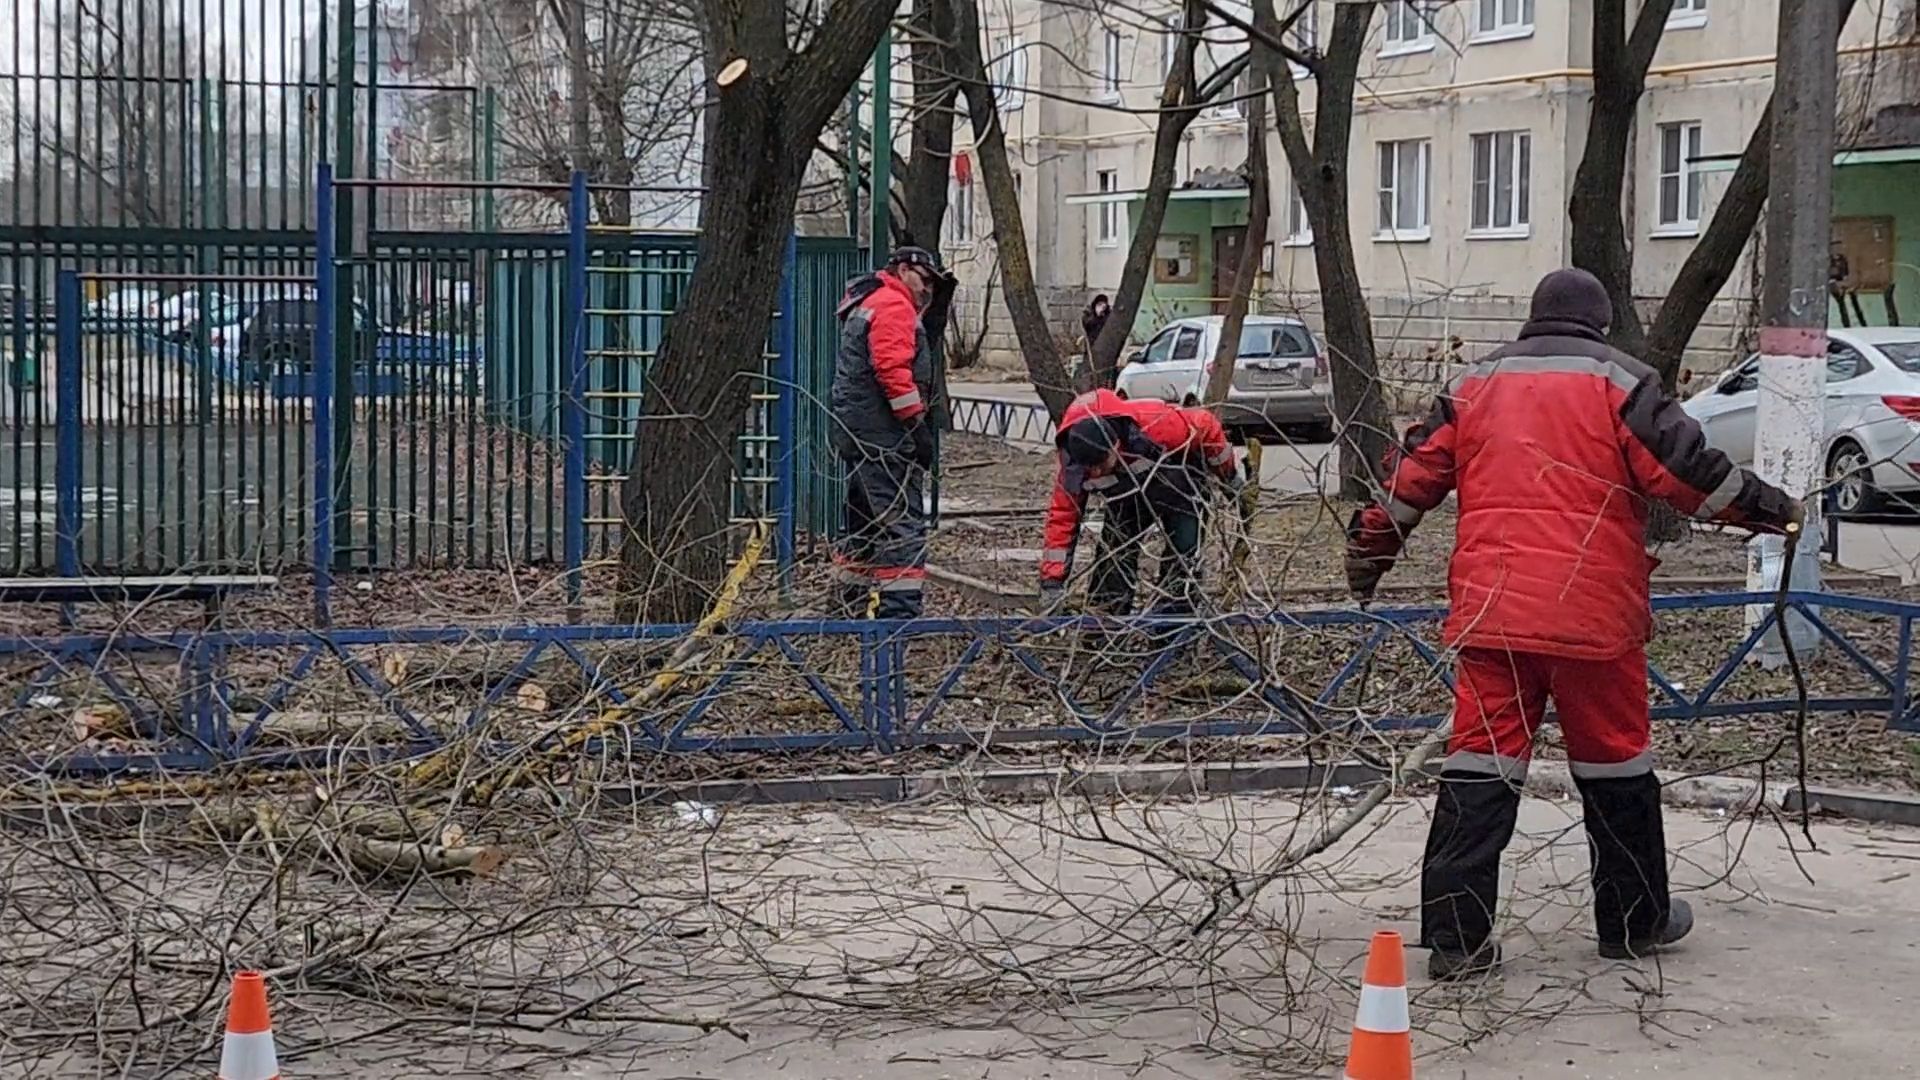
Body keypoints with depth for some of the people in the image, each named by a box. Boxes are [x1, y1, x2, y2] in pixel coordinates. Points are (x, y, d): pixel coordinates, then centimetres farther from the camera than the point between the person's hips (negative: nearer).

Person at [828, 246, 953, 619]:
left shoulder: (866, 305, 25)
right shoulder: (894, 306, -8)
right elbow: (893, 369, -20)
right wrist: (917, 424, -19)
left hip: (857, 432, 11)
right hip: (883, 436, -11)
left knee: (864, 520, 17)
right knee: (904, 522, -14)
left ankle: (854, 604, 23)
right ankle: (899, 608, -20)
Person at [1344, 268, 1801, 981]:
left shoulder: (1475, 385, 13)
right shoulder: (1618, 384, 0)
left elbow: (1411, 479, 13)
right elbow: (1687, 469, -4)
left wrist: (1367, 555, 24)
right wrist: (1770, 510, 9)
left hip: (1489, 611, 3)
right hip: (1591, 614, -3)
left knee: (1481, 760, 3)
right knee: (1614, 762, 11)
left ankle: (1456, 936, -2)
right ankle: (1635, 922, 23)